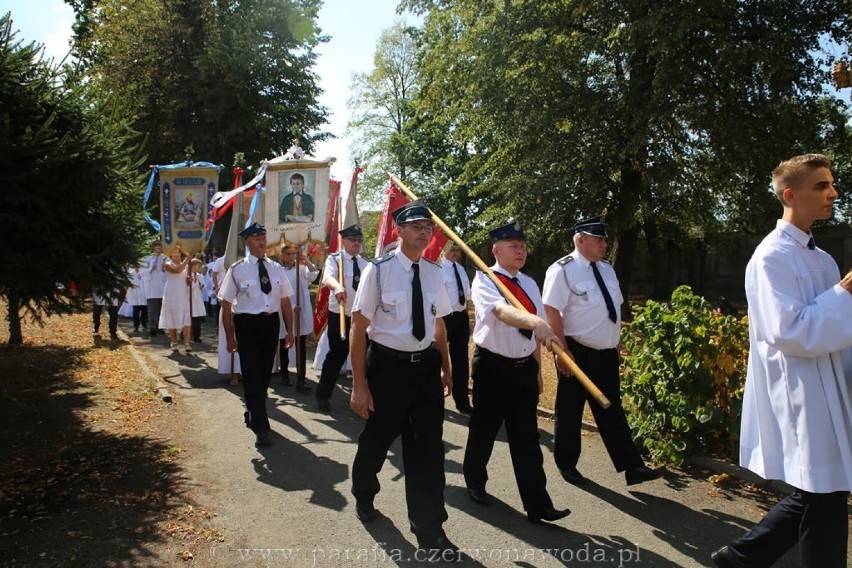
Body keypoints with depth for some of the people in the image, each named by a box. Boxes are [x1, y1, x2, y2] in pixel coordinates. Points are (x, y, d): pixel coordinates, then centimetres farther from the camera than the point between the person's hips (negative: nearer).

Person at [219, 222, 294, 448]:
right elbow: (226, 304, -4)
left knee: (265, 373, 16)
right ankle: (261, 427, 3)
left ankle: (253, 413, 39)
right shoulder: (237, 269, -6)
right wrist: (230, 337, -6)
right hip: (248, 324, -5)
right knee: (252, 376, -3)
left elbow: (285, 301, 9)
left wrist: (290, 331, 7)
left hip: (271, 323, 5)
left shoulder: (276, 268, 6)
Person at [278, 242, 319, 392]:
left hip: (302, 313, 1)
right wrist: (291, 307, -19)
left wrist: (306, 260, -28)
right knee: (284, 346, 14)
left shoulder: (301, 268, 3)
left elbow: (313, 275, -16)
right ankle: (285, 374, 34)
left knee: (301, 347, -1)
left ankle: (301, 380, -2)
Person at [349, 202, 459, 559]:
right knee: (376, 440, 17)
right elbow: (358, 328, -12)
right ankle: (364, 495, 49)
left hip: (426, 367, 4)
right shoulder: (379, 270, -13)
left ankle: (430, 531, 20)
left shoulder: (434, 272, 4)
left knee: (428, 448, 6)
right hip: (387, 365, -4)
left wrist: (446, 369, 17)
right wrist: (359, 385, -14)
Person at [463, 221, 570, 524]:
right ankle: (475, 481, 36)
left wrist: (537, 371, 14)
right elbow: (502, 311, -34)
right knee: (484, 430, 12)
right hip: (493, 366, -5)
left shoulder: (529, 284, 8)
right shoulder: (484, 280, -12)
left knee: (526, 438, 7)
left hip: (525, 367, 5)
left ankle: (538, 505, 12)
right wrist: (536, 322, -51)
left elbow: (534, 336, 13)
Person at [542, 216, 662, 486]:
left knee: (611, 411, 12)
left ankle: (632, 467, 16)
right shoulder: (563, 270, -14)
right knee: (570, 411, 9)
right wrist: (563, 351, -21)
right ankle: (567, 465, 25)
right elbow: (552, 312, -19)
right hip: (578, 353, -7)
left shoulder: (607, 269, 10)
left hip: (607, 353, 7)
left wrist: (615, 343, 17)